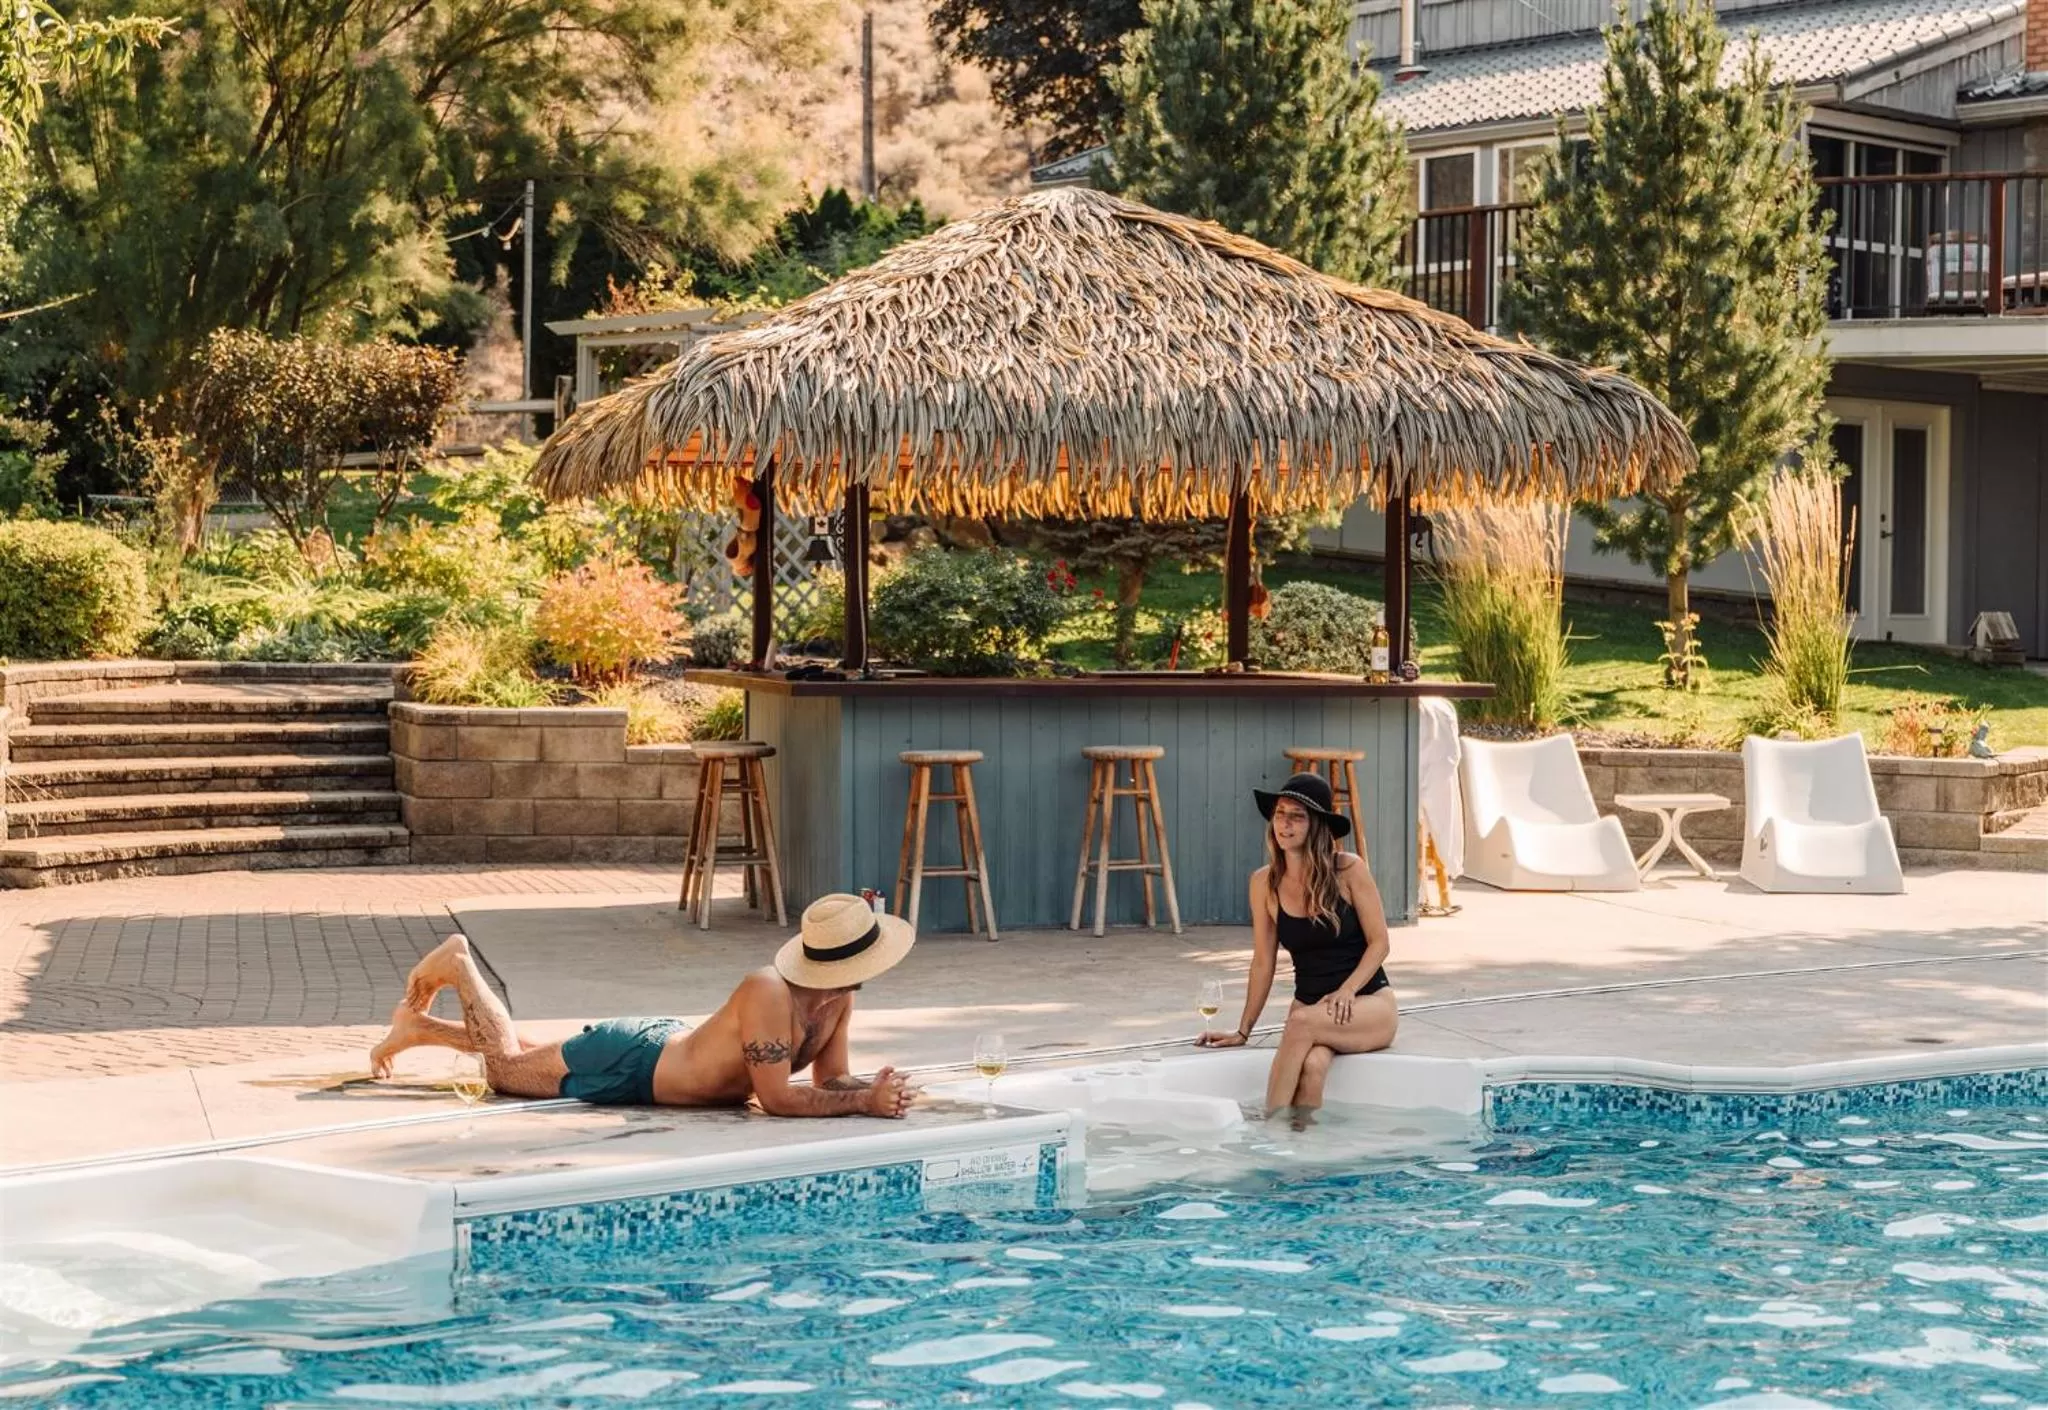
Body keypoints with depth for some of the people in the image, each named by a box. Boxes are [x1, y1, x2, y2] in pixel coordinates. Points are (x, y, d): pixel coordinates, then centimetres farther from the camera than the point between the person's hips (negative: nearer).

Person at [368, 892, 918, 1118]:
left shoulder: (840, 998, -14)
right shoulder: (768, 994, -39)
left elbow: (830, 1080, -4)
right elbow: (777, 1099, -40)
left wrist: (873, 1087, -25)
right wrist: (865, 1102, -41)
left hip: (666, 1039, 8)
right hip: (626, 1064, -8)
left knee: (523, 1058, 29)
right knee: (506, 1065, 14)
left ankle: (417, 1026, 44)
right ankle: (458, 966, 31)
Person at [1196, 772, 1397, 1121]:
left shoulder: (1349, 871, -8)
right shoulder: (1265, 882, 1)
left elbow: (1379, 943, -5)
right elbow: (1264, 962, 7)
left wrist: (1345, 992, -19)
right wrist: (1243, 1032, 5)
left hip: (1369, 1005, -2)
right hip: (1310, 1007, 2)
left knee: (1303, 1022, -34)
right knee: (1312, 1065, -34)